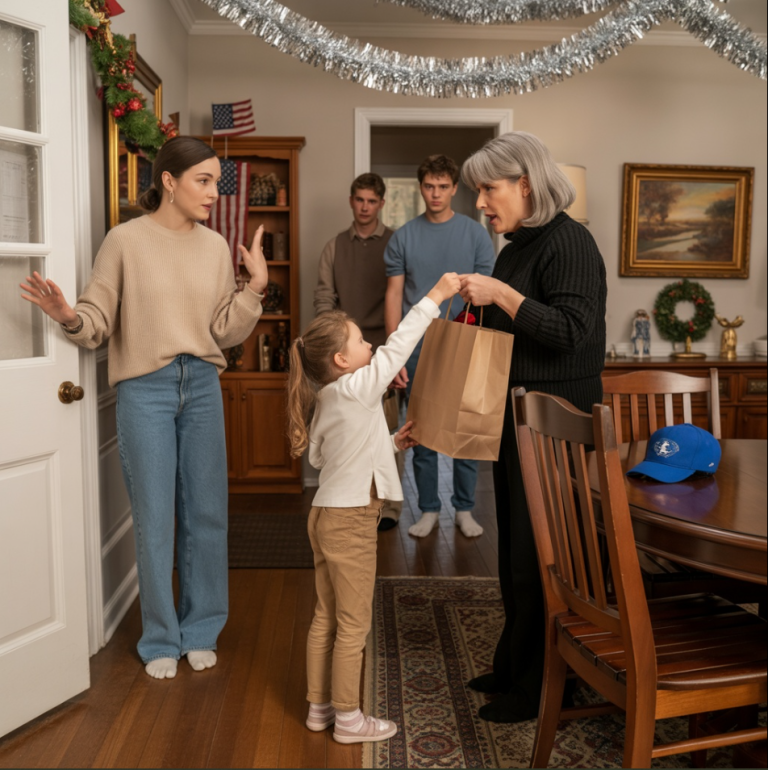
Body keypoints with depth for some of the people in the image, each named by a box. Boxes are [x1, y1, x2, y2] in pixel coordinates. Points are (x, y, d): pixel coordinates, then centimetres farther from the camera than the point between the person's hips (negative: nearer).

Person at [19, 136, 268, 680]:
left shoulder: (216, 247, 5)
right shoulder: (126, 240, -5)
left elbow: (226, 333, 4)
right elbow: (99, 323, -6)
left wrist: (256, 287, -8)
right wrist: (70, 318, -27)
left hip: (202, 385, 4)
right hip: (145, 388, -4)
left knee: (207, 512, 9)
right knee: (155, 517, 4)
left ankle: (201, 630, 27)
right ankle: (161, 640, 22)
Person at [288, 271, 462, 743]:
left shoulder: (325, 400, 9)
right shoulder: (358, 387, -18)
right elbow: (398, 346, -18)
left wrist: (391, 443, 12)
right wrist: (435, 297, -12)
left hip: (328, 514, 9)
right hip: (351, 520, -9)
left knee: (326, 617, 17)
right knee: (354, 624, 3)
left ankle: (320, 706, 28)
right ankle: (348, 718, 15)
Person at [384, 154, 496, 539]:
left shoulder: (475, 234, 1)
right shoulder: (403, 237, 4)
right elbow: (394, 297, 2)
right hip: (418, 351, 1)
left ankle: (464, 509, 21)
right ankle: (428, 510, 21)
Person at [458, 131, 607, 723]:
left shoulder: (569, 243, -14)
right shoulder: (515, 246, 14)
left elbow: (571, 333, -23)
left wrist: (500, 294, -24)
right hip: (515, 414, 10)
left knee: (537, 554, 0)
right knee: (515, 547, 18)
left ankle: (539, 688, 16)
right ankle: (514, 666, 34)